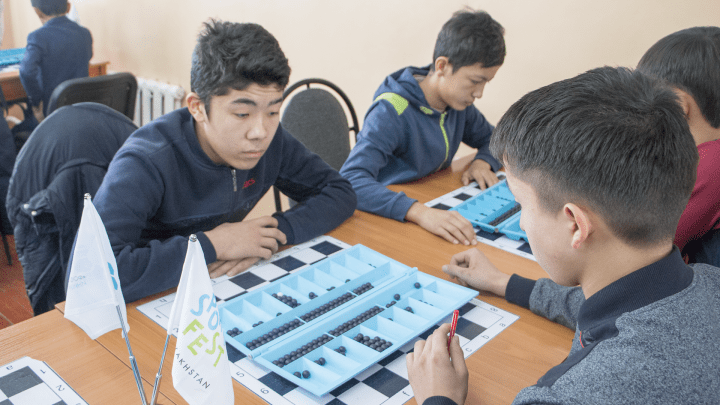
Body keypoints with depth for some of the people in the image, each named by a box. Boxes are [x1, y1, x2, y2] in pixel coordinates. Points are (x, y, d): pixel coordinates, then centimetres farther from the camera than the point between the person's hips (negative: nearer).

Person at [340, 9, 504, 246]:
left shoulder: (458, 102, 1)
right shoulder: (391, 113, -23)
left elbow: (491, 139, 19)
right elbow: (351, 180, -36)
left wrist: (483, 162, -6)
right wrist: (420, 212, -49)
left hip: (437, 207, 7)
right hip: (386, 219, -7)